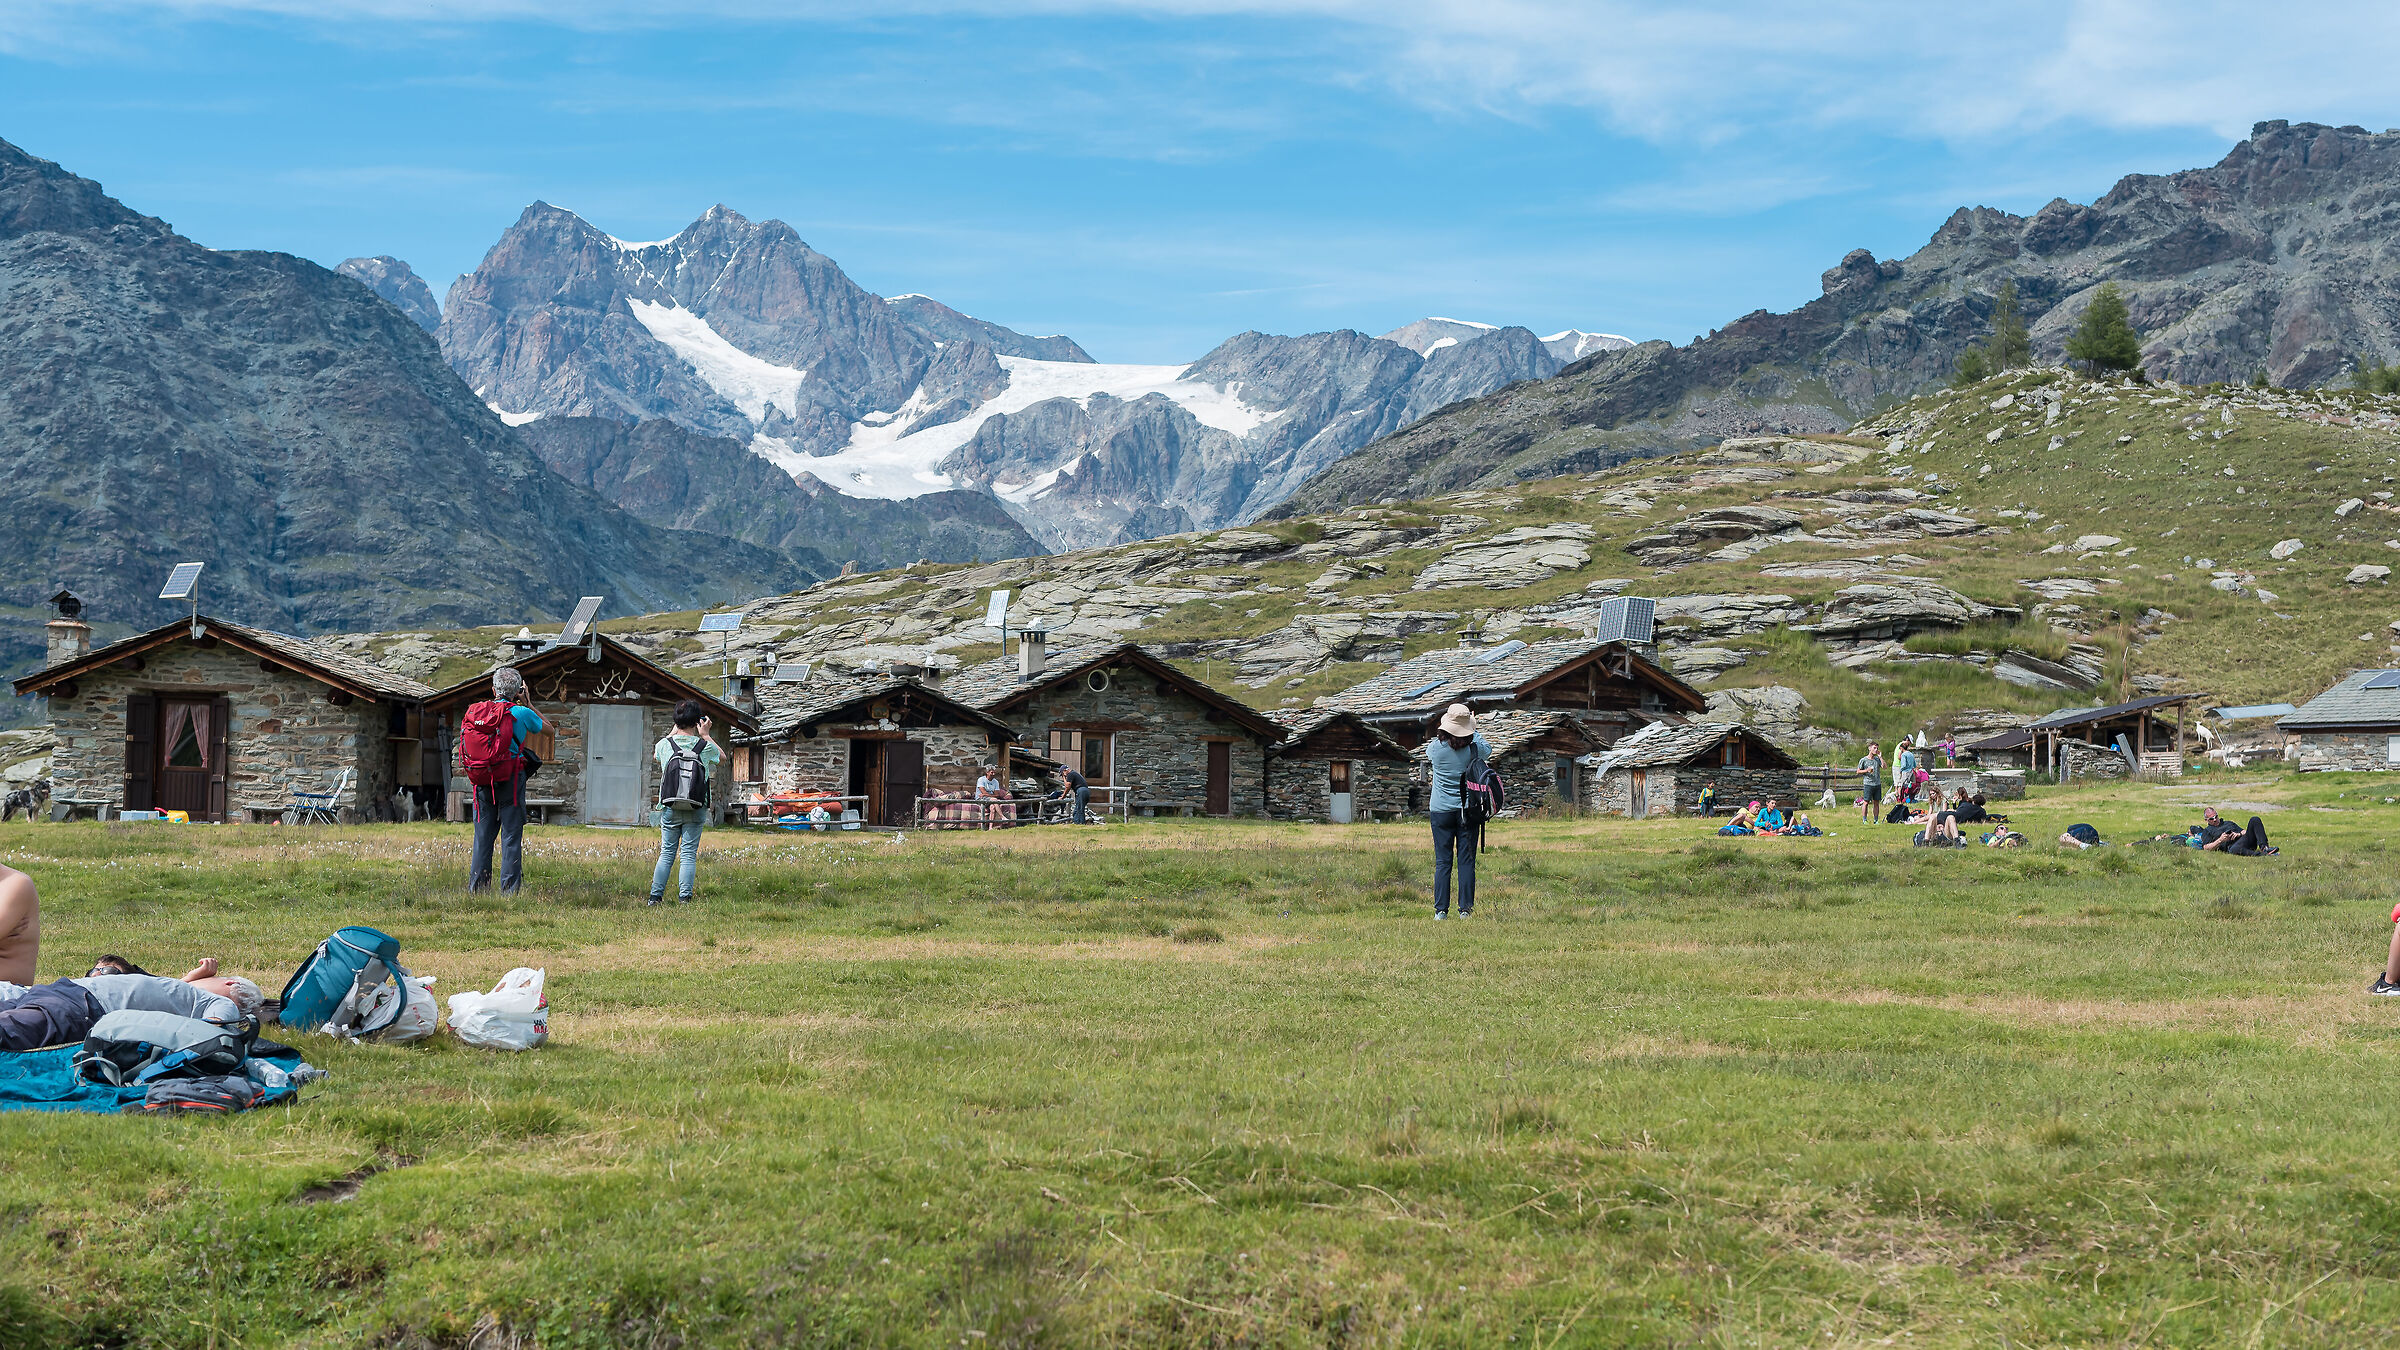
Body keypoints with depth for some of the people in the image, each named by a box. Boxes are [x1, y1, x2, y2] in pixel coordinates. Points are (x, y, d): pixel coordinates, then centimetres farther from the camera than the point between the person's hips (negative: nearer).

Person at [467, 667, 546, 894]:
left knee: (483, 837, 10)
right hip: (511, 778, -4)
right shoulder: (522, 713, -5)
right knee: (511, 837, -1)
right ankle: (509, 890, -4)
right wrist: (527, 704, 16)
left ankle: (476, 889, 12)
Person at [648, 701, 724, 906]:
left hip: (669, 809, 1)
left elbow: (655, 756, 25)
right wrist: (705, 735, 19)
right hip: (696, 810, -1)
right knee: (689, 854, 2)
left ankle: (655, 897, 8)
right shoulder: (705, 746, -5)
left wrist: (674, 731, 24)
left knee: (666, 853, 10)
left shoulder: (664, 744, -2)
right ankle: (684, 897, -4)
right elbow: (722, 757, 18)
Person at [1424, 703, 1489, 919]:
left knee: (1442, 862, 3)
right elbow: (1488, 749, 18)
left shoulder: (1436, 747, -7)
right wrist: (1474, 731, 25)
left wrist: (1442, 735, 24)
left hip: (1441, 811, 0)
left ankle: (1441, 910, 1)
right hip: (1467, 810, 0)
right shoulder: (1473, 748, -6)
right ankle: (1465, 909, 2)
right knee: (1466, 861, 3)